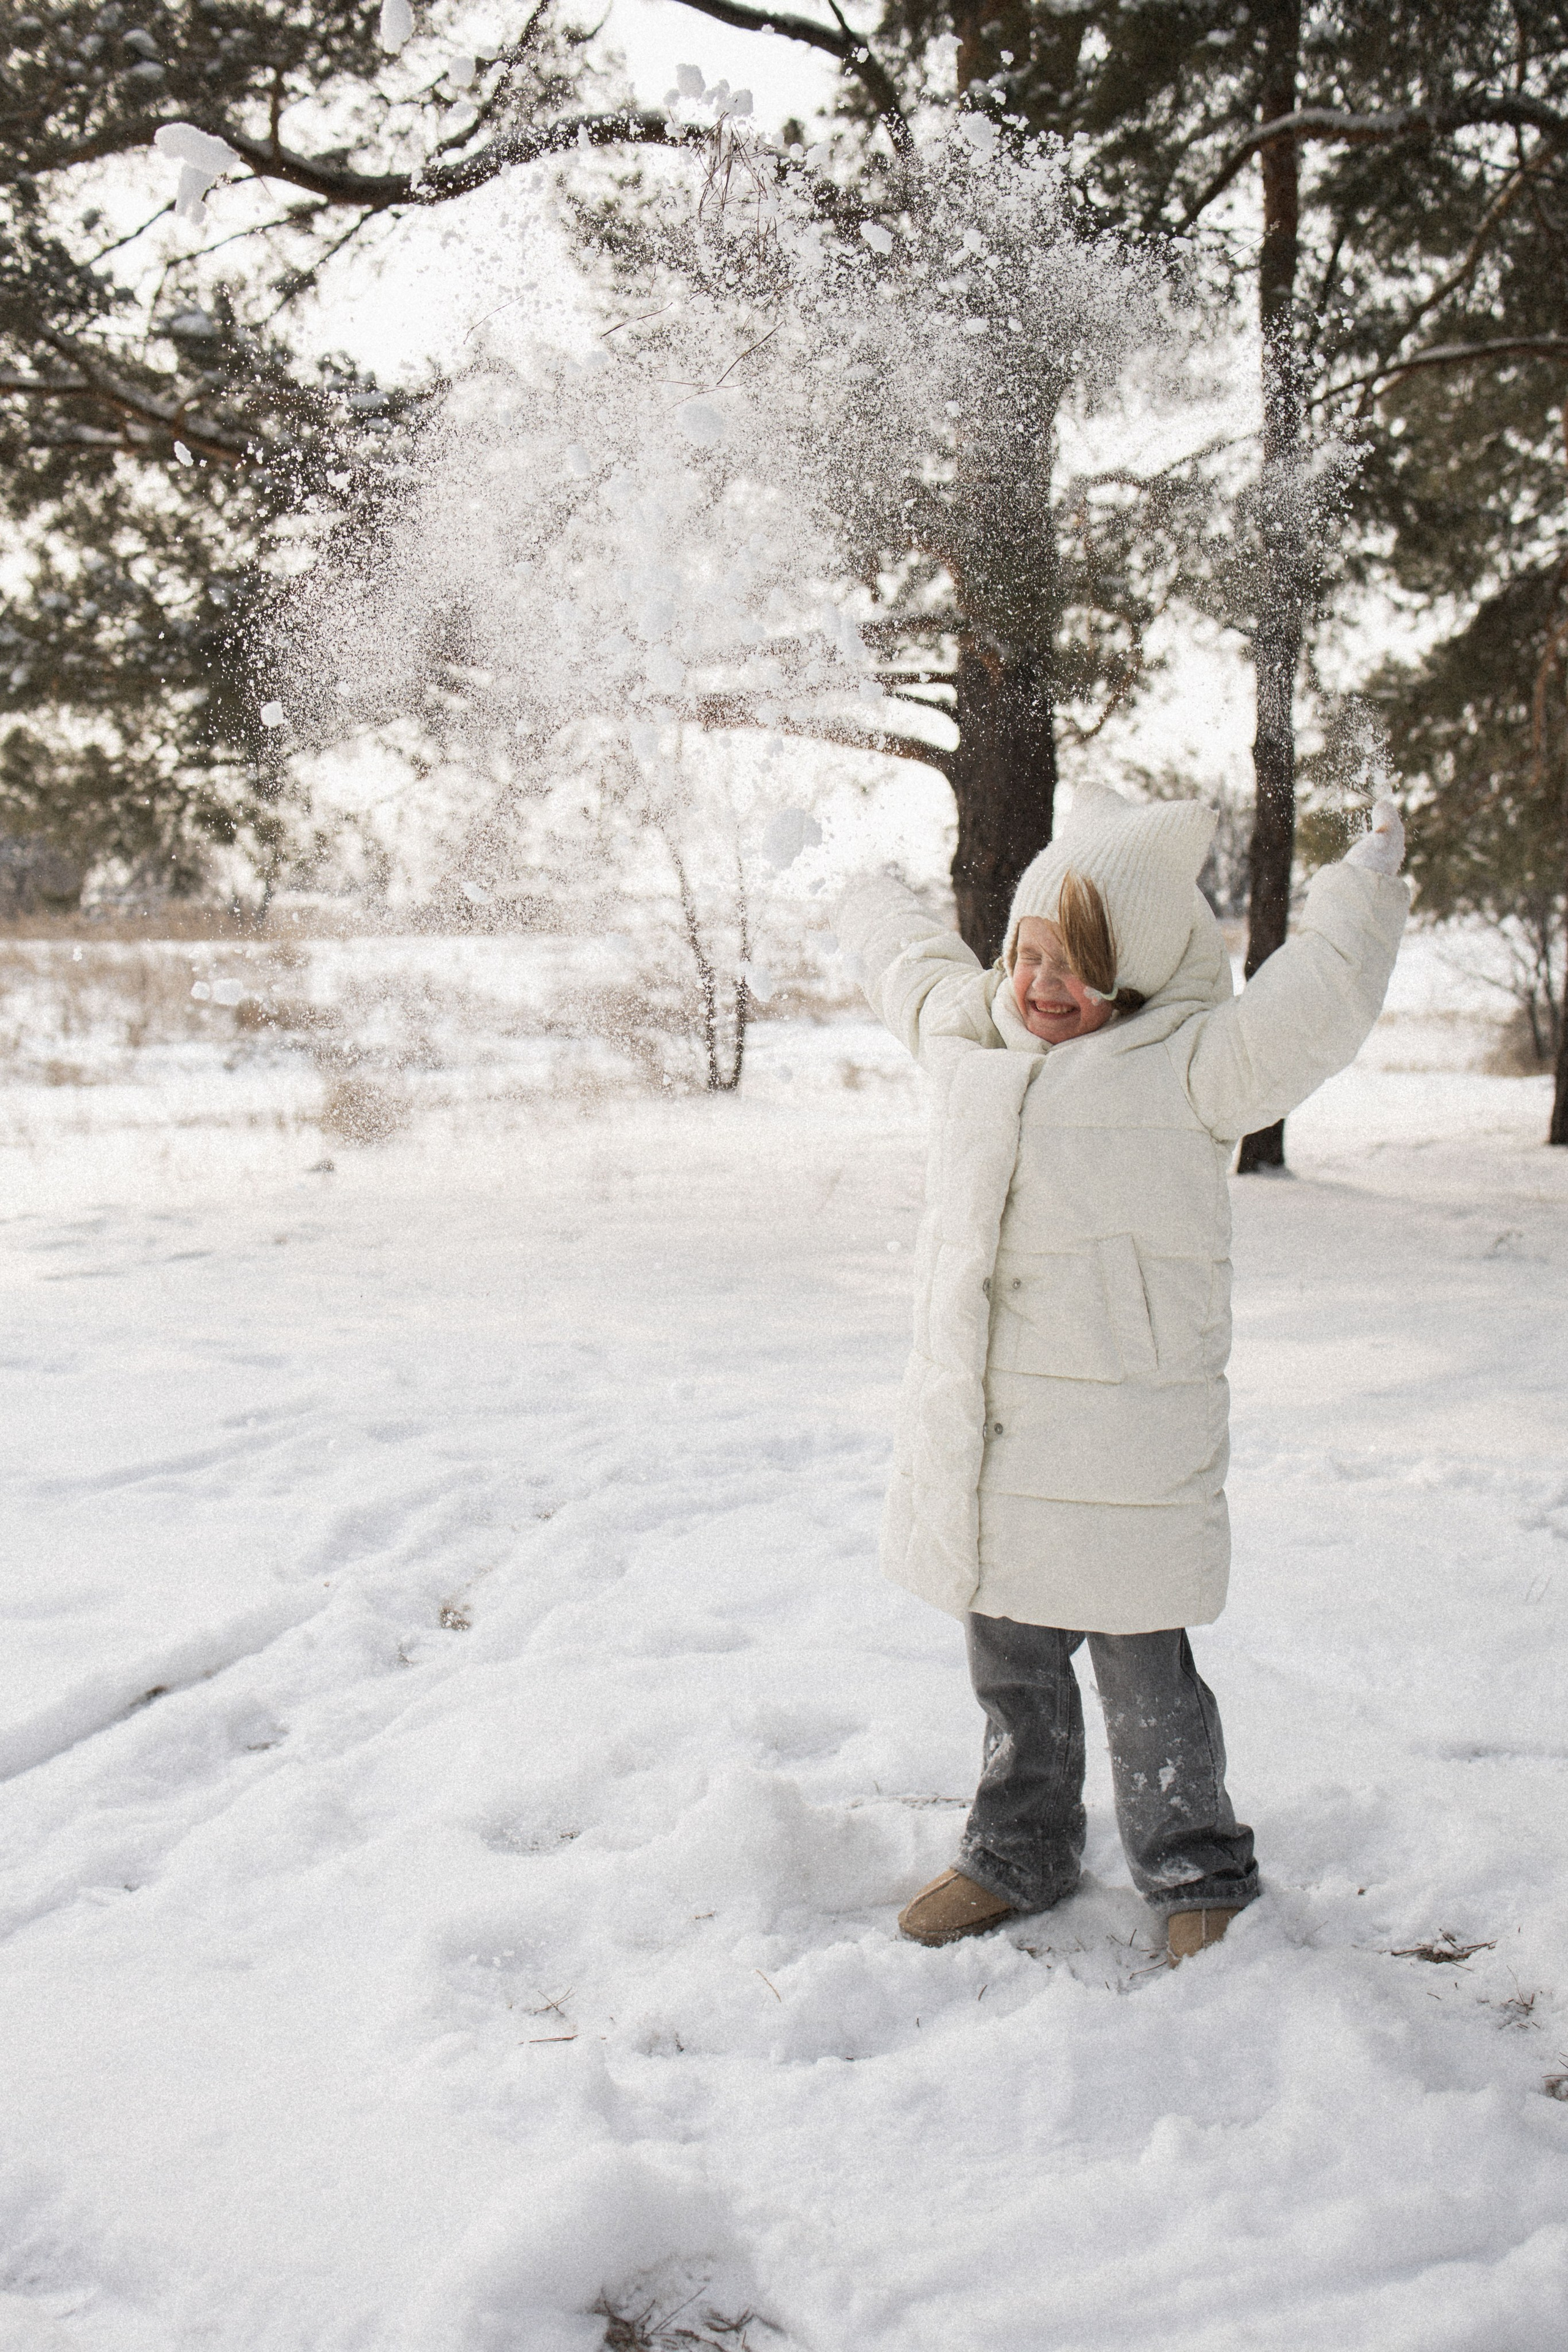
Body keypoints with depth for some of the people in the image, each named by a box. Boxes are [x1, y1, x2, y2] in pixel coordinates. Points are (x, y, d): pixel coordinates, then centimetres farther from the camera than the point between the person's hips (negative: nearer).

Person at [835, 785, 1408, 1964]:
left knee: (1145, 1676, 5)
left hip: (1121, 1438, -5)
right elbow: (908, 959, 31)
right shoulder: (970, 1035, 10)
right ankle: (1019, 1854, 37)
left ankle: (1200, 1874, 27)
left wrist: (1371, 872, -3)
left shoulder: (1190, 1065, -7)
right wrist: (870, 901, 47)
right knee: (1012, 1666, 18)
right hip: (979, 1426, 5)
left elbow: (1320, 1002, -16)